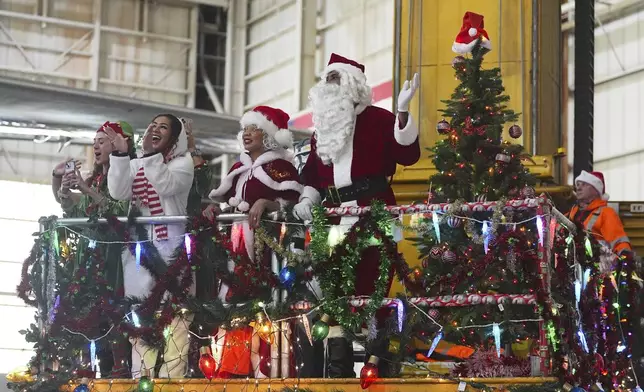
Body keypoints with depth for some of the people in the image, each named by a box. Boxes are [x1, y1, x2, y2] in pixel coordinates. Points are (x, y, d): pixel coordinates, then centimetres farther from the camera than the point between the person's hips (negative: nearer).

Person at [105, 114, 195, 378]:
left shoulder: (183, 162, 6)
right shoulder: (135, 165, 18)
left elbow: (166, 185, -14)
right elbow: (118, 193, 0)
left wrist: (151, 153, -18)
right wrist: (120, 154, -8)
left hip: (171, 245, -5)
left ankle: (171, 378, -12)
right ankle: (142, 378, 6)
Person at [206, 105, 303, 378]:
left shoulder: (280, 166, 1)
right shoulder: (238, 169, 23)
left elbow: (292, 202, -8)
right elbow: (226, 200, 28)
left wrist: (264, 203, -22)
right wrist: (214, 207, 7)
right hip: (235, 245, 7)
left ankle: (260, 369, -16)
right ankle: (232, 370, 1)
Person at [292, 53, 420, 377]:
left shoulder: (377, 119, 1)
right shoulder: (323, 126, 20)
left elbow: (408, 155, -11)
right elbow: (312, 172, 24)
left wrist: (402, 112, -20)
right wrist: (307, 199, 7)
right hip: (334, 217, 6)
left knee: (369, 287, -9)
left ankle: (376, 363, -5)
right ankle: (338, 368, 7)